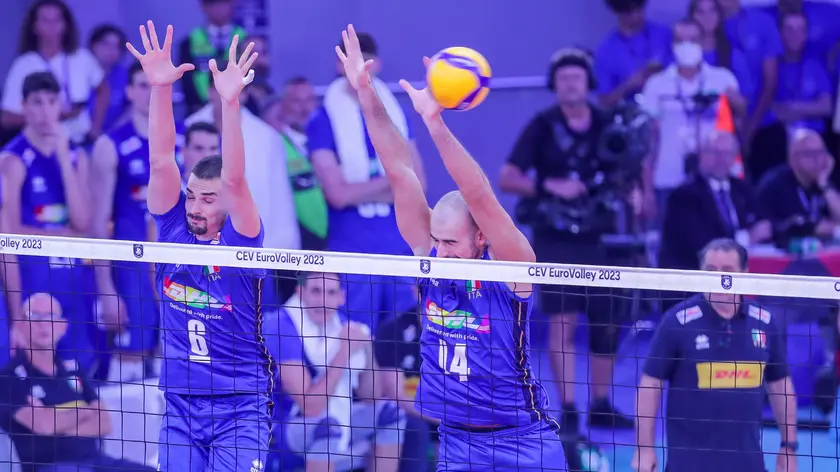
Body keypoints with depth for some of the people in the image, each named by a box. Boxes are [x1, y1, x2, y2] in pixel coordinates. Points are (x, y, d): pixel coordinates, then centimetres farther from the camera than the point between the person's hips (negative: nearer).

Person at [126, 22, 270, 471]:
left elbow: (234, 181, -22)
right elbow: (160, 162, -6)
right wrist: (160, 88, -17)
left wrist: (230, 103, -33)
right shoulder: (173, 232, 3)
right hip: (180, 405, 4)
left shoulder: (241, 241, -7)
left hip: (240, 406, -4)